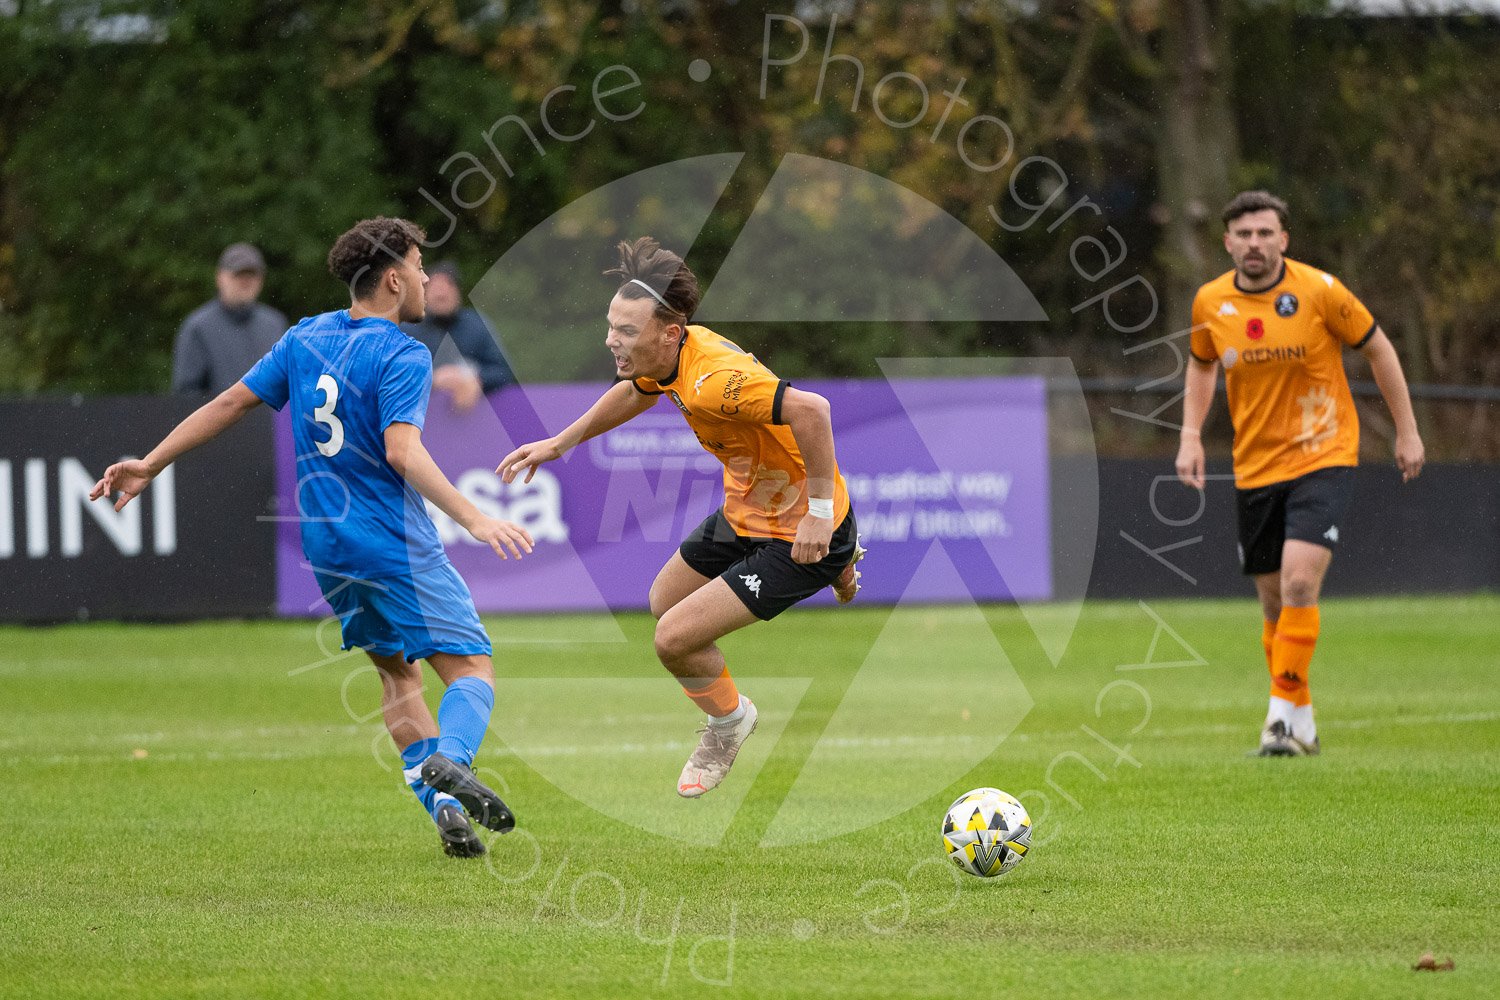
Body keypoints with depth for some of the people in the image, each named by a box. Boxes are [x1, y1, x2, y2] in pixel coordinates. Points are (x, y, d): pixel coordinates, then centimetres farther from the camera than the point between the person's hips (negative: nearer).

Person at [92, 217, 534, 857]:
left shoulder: (306, 339, 8)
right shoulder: (403, 357, -14)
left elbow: (231, 402, 10)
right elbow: (402, 451, -28)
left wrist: (150, 465, 17)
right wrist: (474, 519, -34)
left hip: (325, 543, 7)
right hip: (398, 544, -7)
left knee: (399, 671, 19)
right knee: (471, 668, -5)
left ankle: (443, 807, 5)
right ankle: (451, 761, -35)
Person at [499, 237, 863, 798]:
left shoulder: (712, 381, -36)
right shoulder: (667, 358, -6)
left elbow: (811, 410, -44)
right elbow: (636, 392, 19)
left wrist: (819, 511, -37)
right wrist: (561, 443, 23)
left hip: (801, 532, -10)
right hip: (746, 512, 10)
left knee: (675, 639, -14)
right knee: (664, 603, 27)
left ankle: (728, 721, 19)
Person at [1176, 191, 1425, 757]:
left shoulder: (1319, 291, -11)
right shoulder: (1210, 303, -1)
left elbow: (1378, 349, 2)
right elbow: (1202, 364, 20)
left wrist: (1407, 431, 3)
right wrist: (1191, 435, 7)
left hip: (1322, 457, -4)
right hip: (1254, 469, 4)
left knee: (1299, 583, -21)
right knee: (1274, 603, 8)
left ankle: (1284, 713, -16)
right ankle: (1301, 722, 23)